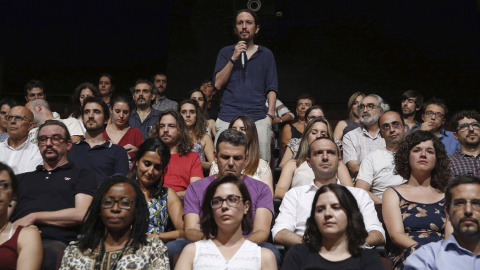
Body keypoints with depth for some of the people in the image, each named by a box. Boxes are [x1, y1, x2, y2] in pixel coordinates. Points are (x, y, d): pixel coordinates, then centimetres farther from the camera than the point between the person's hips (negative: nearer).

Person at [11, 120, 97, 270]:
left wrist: (34, 217, 0)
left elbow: (81, 214, 1)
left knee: (51, 252, -41)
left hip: (55, 242, -2)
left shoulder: (83, 175, 17)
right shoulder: (23, 178, 32)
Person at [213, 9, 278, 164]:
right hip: (228, 117, 0)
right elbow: (218, 84, 6)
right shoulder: (226, 52, 16)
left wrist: (270, 114, -2)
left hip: (258, 118, 0)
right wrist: (233, 59, -2)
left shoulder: (266, 54, 15)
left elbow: (271, 89, 12)